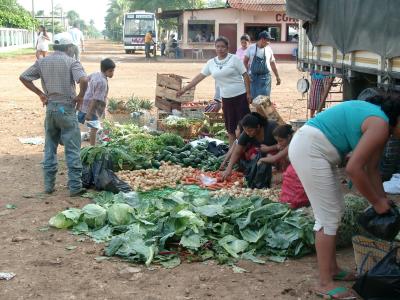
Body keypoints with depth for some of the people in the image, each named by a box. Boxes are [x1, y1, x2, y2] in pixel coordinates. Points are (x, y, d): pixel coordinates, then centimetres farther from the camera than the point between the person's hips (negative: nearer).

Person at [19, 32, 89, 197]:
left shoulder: (42, 62, 6)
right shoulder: (71, 62, -9)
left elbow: (23, 77, 7)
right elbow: (83, 80, -26)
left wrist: (40, 94, 9)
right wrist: (80, 97, -10)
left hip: (50, 108, 5)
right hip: (67, 109, -5)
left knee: (50, 148, 14)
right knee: (72, 150, 2)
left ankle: (48, 185, 17)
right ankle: (75, 186, 4)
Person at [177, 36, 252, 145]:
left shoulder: (234, 59, -7)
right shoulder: (211, 63, 6)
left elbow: (245, 76, -6)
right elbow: (199, 77, 8)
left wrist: (248, 93, -11)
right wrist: (185, 89, 6)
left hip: (240, 96, -4)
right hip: (226, 98, 5)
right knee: (230, 125, 11)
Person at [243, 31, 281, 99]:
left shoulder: (268, 49, 3)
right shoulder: (251, 48, 0)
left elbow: (272, 63, 12)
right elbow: (245, 61, 4)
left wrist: (277, 76, 15)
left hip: (265, 77, 0)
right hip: (253, 76, 0)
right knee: (254, 97, 4)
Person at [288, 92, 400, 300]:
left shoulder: (379, 122, 12)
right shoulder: (380, 125, -18)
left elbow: (372, 168, 19)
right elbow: (354, 168, -22)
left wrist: (383, 200, 19)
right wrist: (376, 202, -10)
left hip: (311, 148, 11)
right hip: (310, 149, -11)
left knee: (334, 212, 17)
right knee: (328, 216, -6)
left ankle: (332, 269, 30)